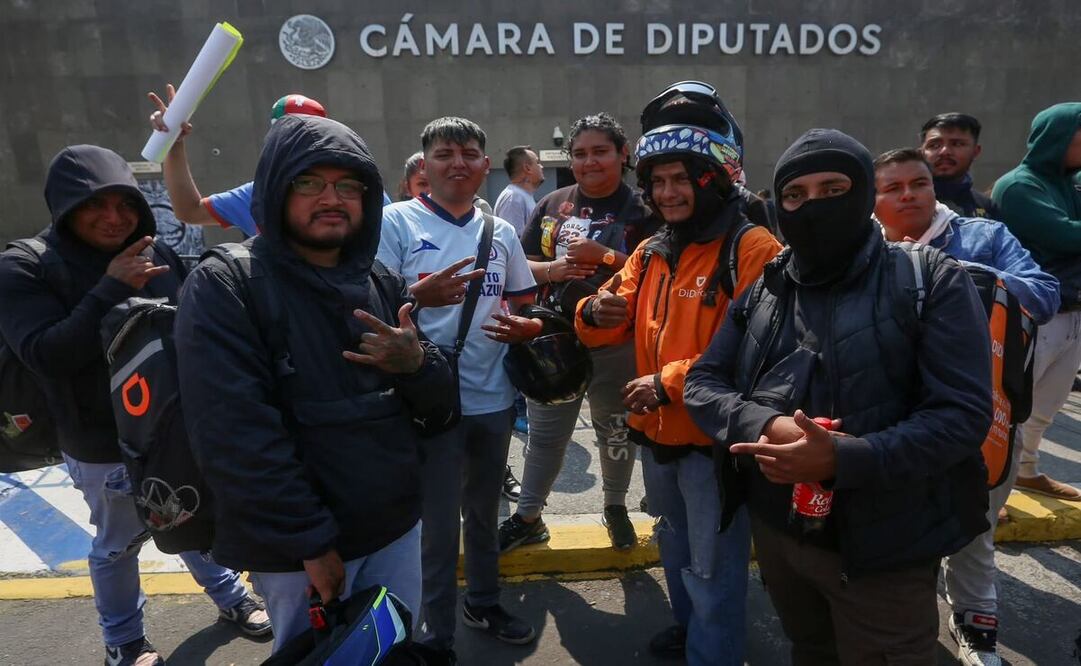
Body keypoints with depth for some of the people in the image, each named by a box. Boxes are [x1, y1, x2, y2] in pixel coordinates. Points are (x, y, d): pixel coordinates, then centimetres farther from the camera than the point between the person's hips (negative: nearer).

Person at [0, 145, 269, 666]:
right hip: (105, 447, -3)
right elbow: (45, 354, -24)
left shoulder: (157, 255, -5)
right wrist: (111, 290, -28)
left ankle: (229, 595, 47)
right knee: (119, 544, 17)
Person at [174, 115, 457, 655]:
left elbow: (440, 402, 5)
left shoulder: (384, 285, 5)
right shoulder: (223, 287, -13)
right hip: (297, 548, -5)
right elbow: (234, 435, -20)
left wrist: (416, 363, -17)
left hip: (396, 527, 5)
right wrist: (312, 541, -19)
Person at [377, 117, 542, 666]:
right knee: (439, 524, 4)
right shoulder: (396, 221, -6)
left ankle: (484, 602, 43)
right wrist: (419, 295, -30)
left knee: (484, 512, 21)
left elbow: (525, 308, 15)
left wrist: (525, 328, -8)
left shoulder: (502, 232, 9)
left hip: (493, 397, 5)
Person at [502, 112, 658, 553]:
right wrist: (552, 270, -14)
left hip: (616, 342, -2)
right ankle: (528, 516, 28)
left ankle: (615, 508, 38)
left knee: (616, 430, 16)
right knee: (545, 432, 13)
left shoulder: (639, 209, -6)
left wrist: (604, 255, -21)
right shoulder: (552, 205, 5)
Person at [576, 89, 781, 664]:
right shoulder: (649, 254, 7)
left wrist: (671, 382, -24)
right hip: (657, 435, 8)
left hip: (715, 441, -8)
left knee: (712, 569, 11)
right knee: (676, 549, 28)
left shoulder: (752, 250, -17)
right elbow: (617, 325, 9)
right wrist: (597, 315, -15)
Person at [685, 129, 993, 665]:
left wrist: (843, 459, -31)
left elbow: (961, 414, -17)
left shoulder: (932, 281, -10)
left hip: (884, 548, -4)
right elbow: (702, 383, 0)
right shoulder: (761, 288, 2)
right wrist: (763, 426, -22)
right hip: (774, 528, 4)